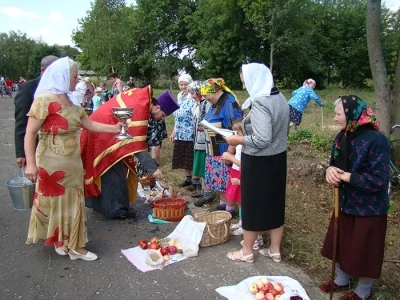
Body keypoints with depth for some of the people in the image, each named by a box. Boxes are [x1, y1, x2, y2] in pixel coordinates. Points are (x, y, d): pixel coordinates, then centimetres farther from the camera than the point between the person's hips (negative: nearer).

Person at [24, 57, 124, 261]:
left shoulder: (71, 103, 8)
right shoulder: (44, 100, -15)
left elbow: (90, 124, 12)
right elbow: (30, 133, -18)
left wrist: (114, 128, 3)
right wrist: (31, 163, -23)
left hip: (72, 163, 8)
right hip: (52, 164, -7)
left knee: (73, 202, 13)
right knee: (54, 201, 9)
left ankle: (75, 245, 25)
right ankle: (58, 240, 29)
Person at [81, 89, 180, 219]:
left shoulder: (141, 98, 0)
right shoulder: (141, 108, -27)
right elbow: (137, 145, -30)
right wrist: (153, 168, -27)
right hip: (104, 136, -10)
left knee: (108, 172, 17)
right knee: (114, 173, -3)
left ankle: (103, 204, 28)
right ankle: (117, 209, 7)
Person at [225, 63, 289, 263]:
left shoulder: (259, 102, -22)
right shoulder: (280, 98, 6)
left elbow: (262, 140, -28)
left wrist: (237, 140, -14)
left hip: (259, 162, -8)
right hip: (277, 158, 9)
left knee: (252, 204, 6)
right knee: (274, 202, 16)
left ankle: (246, 251, 23)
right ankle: (275, 249, 29)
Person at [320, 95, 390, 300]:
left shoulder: (376, 140, -23)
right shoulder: (342, 137, 0)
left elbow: (379, 180, -26)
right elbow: (335, 165, 8)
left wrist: (345, 176, -23)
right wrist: (330, 170, -15)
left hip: (369, 209, -7)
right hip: (345, 203, 7)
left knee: (364, 251, 11)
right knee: (340, 245, 20)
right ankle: (341, 280, 44)